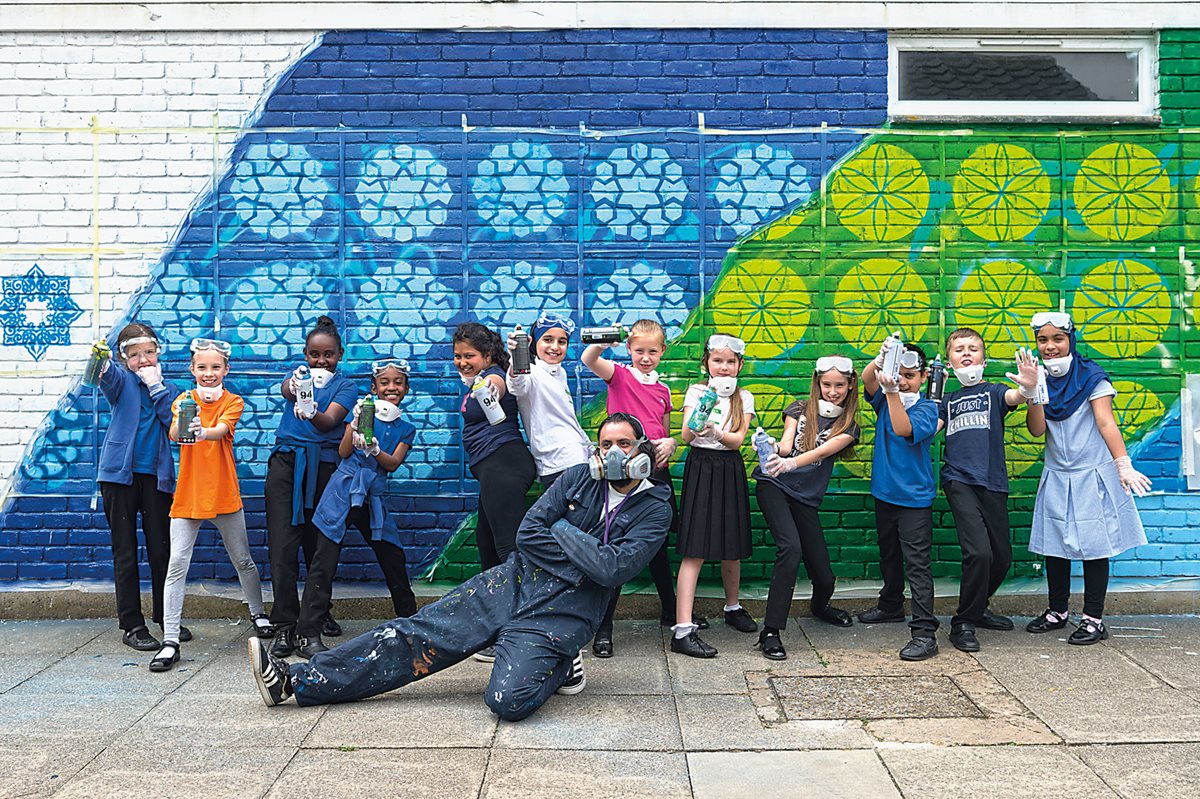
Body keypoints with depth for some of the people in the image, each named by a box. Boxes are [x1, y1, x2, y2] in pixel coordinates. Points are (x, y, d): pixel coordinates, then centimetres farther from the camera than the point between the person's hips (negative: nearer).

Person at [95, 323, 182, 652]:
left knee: (161, 550, 6)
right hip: (121, 473, -2)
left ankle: (166, 618, 19)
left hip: (155, 476, 3)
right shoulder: (123, 381, 3)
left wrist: (156, 386, -6)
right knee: (125, 552, 2)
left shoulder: (166, 388, 13)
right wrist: (100, 366, -46)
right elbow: (110, 377, -23)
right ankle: (131, 625, 9)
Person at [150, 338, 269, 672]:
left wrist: (202, 431, -44)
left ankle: (258, 613, 38)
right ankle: (170, 641, -6)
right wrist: (182, 425, -39)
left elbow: (222, 430, -21)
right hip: (187, 494, 0)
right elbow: (173, 434, -15)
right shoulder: (184, 399, 3)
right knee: (177, 565, -9)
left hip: (224, 494, 0)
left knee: (243, 560, 14)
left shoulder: (233, 401, 0)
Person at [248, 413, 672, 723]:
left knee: (509, 700, -29)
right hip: (513, 583, 4)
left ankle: (559, 667, 2)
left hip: (560, 615, -4)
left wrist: (562, 530, -8)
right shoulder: (580, 478, 6)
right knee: (417, 634, -8)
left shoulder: (654, 509, -4)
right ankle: (297, 679, -7)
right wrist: (585, 560, -10)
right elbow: (528, 534, -1)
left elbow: (612, 569, -18)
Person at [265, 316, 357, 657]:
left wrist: (311, 413, -37)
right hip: (286, 460, 0)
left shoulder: (345, 385, 6)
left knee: (320, 543, 6)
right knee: (282, 544, -8)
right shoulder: (300, 373, 11)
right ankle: (285, 624, -6)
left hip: (324, 466, 0)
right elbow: (285, 388, -15)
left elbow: (329, 421, -13)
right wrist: (294, 387, -41)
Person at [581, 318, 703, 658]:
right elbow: (588, 360, -22)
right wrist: (602, 342, -42)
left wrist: (670, 443, -1)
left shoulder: (663, 390, 13)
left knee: (658, 546, 17)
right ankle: (604, 627, 0)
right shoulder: (620, 375, -2)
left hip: (656, 470, 5)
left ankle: (671, 611, 33)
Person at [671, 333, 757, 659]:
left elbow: (738, 439, -5)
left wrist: (717, 433, -25)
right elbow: (686, 436, -12)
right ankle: (682, 629, -15)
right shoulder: (696, 392, 1)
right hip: (701, 468, -4)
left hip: (731, 470, 4)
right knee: (695, 551, -11)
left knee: (733, 547, 13)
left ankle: (733, 607, 37)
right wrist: (694, 430, -36)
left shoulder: (744, 397, 9)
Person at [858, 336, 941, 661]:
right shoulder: (885, 400, 6)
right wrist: (882, 358, -33)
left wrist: (892, 392, -36)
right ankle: (891, 606, 41)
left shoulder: (927, 408, -8)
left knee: (917, 564, -9)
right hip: (885, 493, 6)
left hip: (914, 499, -6)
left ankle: (925, 632, -11)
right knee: (889, 556, 22)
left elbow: (904, 429, -26)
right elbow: (867, 379, -13)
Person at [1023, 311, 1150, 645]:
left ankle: (1093, 620, 8)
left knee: (1093, 545, -1)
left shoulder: (1090, 376, -6)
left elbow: (1106, 423, -10)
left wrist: (1124, 466, -17)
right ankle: (1057, 612, 25)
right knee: (1054, 545, 10)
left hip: (1092, 476, -4)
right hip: (1056, 477, 4)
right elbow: (1037, 430, -3)